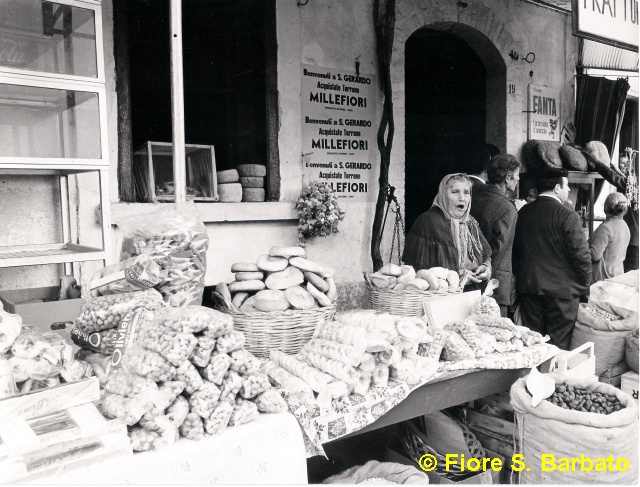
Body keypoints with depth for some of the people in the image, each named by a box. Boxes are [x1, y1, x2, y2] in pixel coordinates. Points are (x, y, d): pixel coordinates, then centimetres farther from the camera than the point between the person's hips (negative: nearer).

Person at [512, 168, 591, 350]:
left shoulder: (522, 212, 5)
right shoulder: (567, 215, -12)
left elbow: (515, 250, 11)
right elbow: (581, 254, -12)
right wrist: (585, 287, 0)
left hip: (528, 287, 5)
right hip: (561, 288, -5)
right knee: (559, 345, 3)